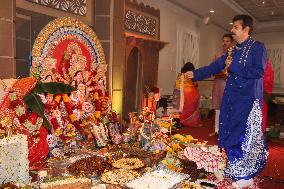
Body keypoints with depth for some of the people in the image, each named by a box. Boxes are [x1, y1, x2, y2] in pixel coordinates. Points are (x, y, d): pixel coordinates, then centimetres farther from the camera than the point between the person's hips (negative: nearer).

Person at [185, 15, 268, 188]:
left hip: (248, 100, -7)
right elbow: (214, 67, 13)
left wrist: (233, 66, -13)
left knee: (246, 136, -1)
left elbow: (259, 71, -17)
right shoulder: (233, 51, 15)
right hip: (231, 99, 7)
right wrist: (195, 74, 5)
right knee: (229, 135, 11)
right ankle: (234, 171, 28)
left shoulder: (258, 47, -4)